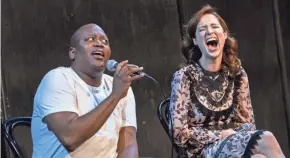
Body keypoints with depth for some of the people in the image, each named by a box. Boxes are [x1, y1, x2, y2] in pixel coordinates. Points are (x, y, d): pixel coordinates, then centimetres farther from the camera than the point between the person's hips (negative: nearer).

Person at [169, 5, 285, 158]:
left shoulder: (237, 74, 9)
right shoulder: (184, 76, -4)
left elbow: (247, 122, 13)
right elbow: (179, 134, -7)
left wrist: (235, 135, -10)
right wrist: (222, 134, -10)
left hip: (236, 144, 4)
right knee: (265, 139, -31)